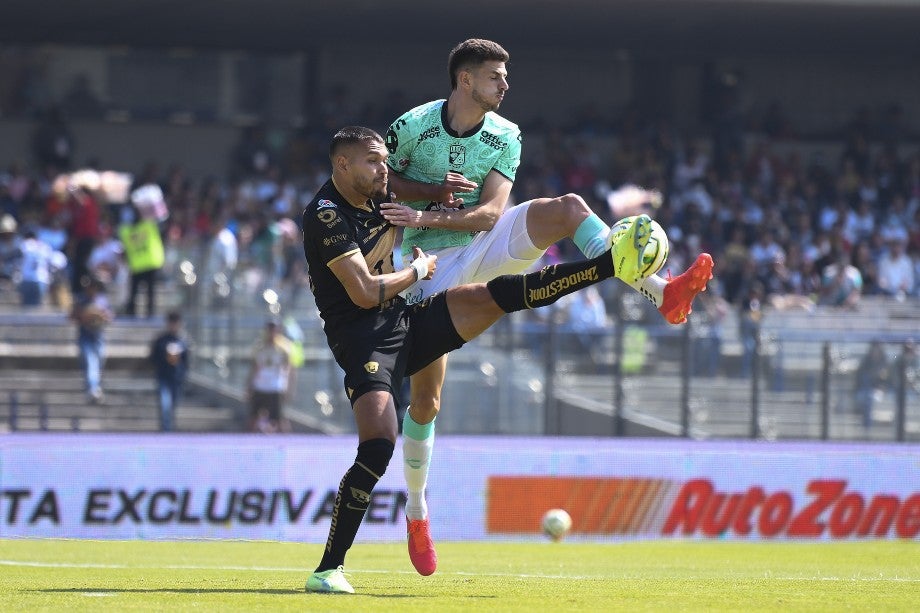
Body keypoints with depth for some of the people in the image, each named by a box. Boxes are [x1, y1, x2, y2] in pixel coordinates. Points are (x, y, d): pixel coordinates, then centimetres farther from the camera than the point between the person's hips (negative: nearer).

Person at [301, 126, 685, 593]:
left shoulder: (375, 199, 10)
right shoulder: (326, 216, -16)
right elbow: (365, 293, -22)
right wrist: (418, 270, -7)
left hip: (405, 325, 8)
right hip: (361, 340, -8)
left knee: (497, 296, -6)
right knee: (378, 447, -22)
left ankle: (616, 263, -11)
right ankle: (327, 570, -17)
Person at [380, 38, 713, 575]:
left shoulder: (505, 137, -2)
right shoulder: (411, 127, -10)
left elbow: (489, 212, -10)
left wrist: (425, 216, -26)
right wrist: (435, 191, -17)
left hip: (486, 246, 2)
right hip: (431, 264, -2)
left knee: (566, 208, -24)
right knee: (425, 399, -3)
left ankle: (663, 294, -36)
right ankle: (417, 513, 16)